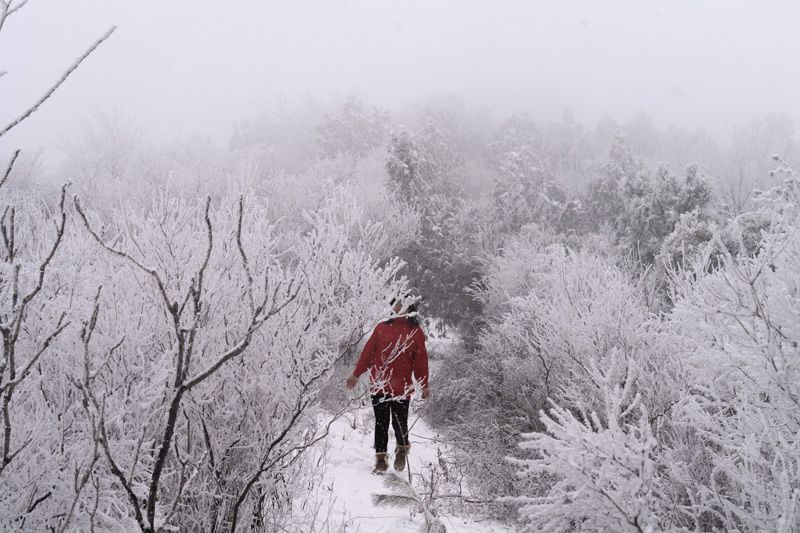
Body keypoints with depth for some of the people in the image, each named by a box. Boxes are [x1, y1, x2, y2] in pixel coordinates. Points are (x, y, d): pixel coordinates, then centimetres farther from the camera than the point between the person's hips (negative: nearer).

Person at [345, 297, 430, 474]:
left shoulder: (415, 332, 3)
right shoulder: (382, 328, 7)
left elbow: (421, 360, 5)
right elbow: (368, 352, 10)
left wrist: (424, 385, 5)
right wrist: (356, 374, 10)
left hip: (402, 388, -2)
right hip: (378, 385, 2)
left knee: (399, 422, 1)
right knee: (381, 423, 5)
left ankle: (402, 449, 29)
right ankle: (381, 458, 13)